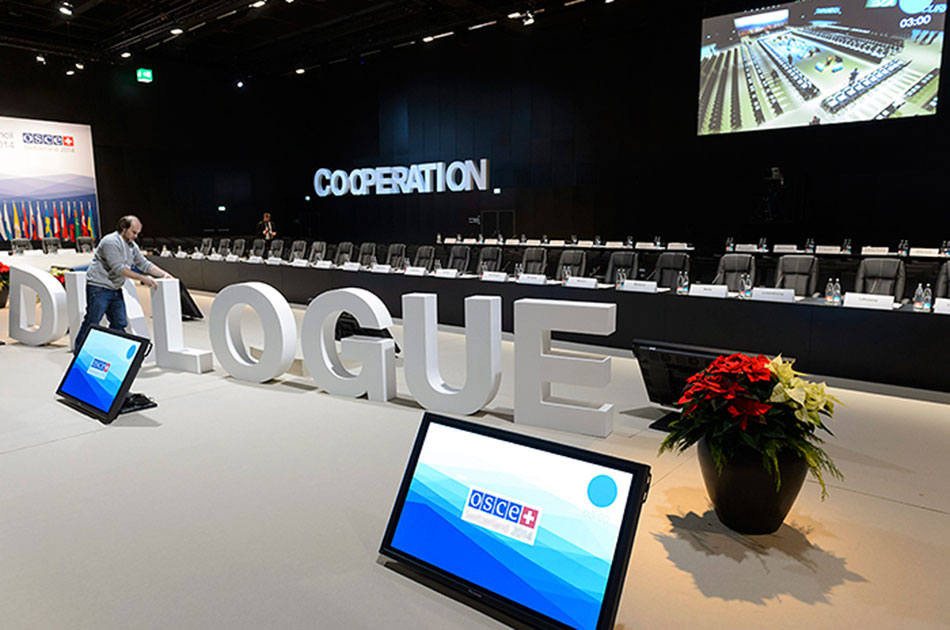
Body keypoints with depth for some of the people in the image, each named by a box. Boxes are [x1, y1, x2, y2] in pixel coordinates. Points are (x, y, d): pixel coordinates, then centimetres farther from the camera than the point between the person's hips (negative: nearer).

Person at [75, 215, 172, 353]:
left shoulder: (132, 246, 11)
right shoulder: (110, 242, -16)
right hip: (99, 288, -8)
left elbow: (145, 264, 13)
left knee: (120, 323, 7)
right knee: (91, 323, -4)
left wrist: (164, 274, -1)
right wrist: (142, 278, -22)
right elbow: (118, 268, -22)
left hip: (115, 290, 9)